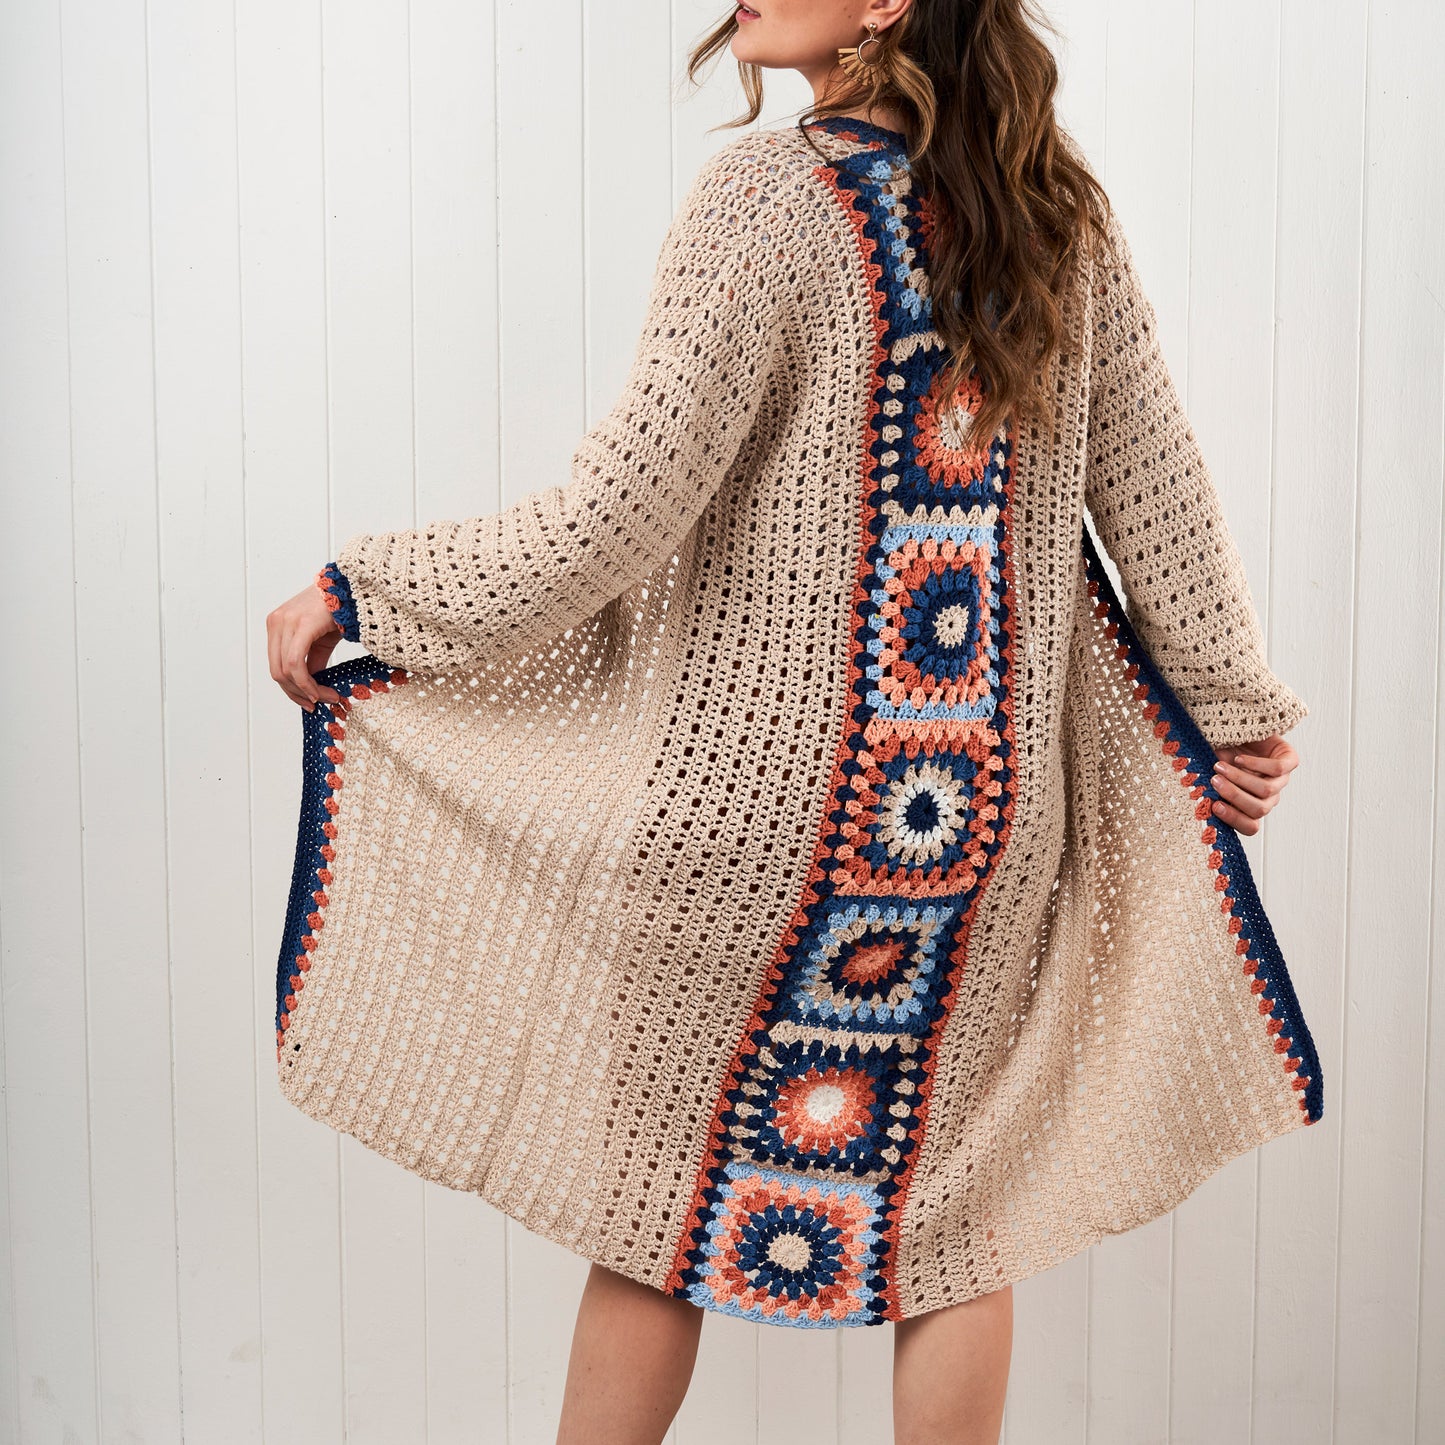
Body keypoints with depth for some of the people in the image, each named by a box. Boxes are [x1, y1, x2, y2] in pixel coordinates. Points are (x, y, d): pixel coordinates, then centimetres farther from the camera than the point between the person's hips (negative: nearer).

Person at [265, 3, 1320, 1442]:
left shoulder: (774, 192, -13)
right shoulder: (1060, 206, 2)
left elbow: (623, 506, -17)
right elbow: (1156, 486, 7)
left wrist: (357, 592, -8)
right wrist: (1238, 704, 19)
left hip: (758, 785, -4)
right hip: (996, 814, 5)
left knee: (659, 1190, 13)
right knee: (951, 1200, 16)